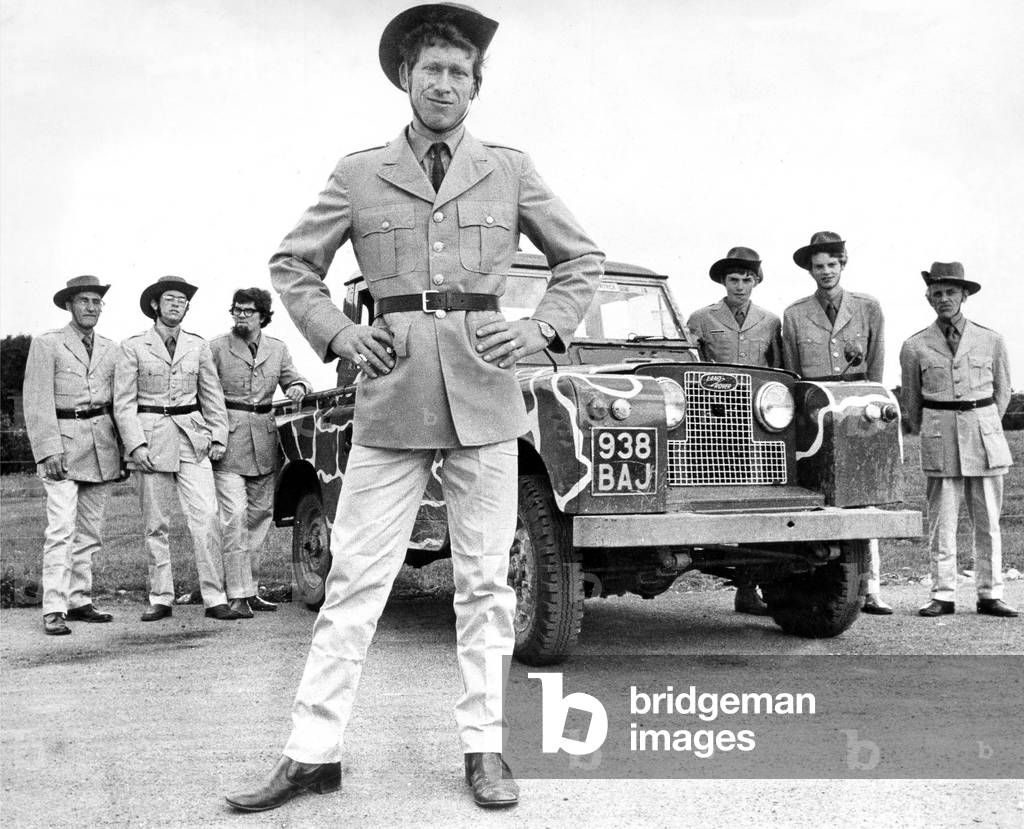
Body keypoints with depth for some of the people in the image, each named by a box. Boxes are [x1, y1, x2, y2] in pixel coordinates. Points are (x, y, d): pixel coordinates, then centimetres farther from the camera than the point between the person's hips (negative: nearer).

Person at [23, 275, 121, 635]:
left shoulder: (110, 349, 14)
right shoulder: (46, 345, 0)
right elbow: (37, 403, -7)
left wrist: (124, 450, 9)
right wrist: (48, 450, -15)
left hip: (102, 444, 5)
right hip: (63, 443, -5)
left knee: (90, 530, 8)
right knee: (61, 528, -12)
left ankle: (80, 601, 17)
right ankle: (54, 610, -11)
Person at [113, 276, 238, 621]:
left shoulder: (198, 345, 11)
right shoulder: (133, 347, 3)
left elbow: (212, 395, 14)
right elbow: (123, 402, 0)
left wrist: (218, 435, 3)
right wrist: (135, 444, -10)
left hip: (192, 437, 2)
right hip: (151, 437, -1)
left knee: (207, 517, -8)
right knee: (155, 524, 3)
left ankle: (215, 598, -5)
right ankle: (160, 599, 13)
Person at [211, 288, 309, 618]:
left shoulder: (277, 349, 12)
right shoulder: (216, 349, -1)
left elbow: (293, 379, 21)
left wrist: (299, 387, -3)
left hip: (264, 441, 5)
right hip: (229, 441, -5)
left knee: (260, 515, 10)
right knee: (234, 517, -11)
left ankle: (250, 589, 21)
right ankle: (237, 594, -7)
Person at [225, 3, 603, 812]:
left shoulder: (510, 170, 8)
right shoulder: (359, 174, 7)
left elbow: (582, 261, 15)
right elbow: (293, 266, 15)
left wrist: (539, 329, 0)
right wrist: (339, 335, 0)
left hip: (484, 395, 1)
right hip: (391, 394, 0)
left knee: (485, 580, 4)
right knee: (355, 578, 1)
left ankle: (485, 748, 15)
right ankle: (312, 754, 9)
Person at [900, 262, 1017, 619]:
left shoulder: (991, 341, 5)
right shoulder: (915, 346, 3)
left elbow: (1002, 391, 16)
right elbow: (911, 401, 14)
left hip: (984, 435, 1)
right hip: (939, 437, -1)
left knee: (988, 520, 5)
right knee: (941, 520, 0)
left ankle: (990, 595, 12)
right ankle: (943, 595, 6)